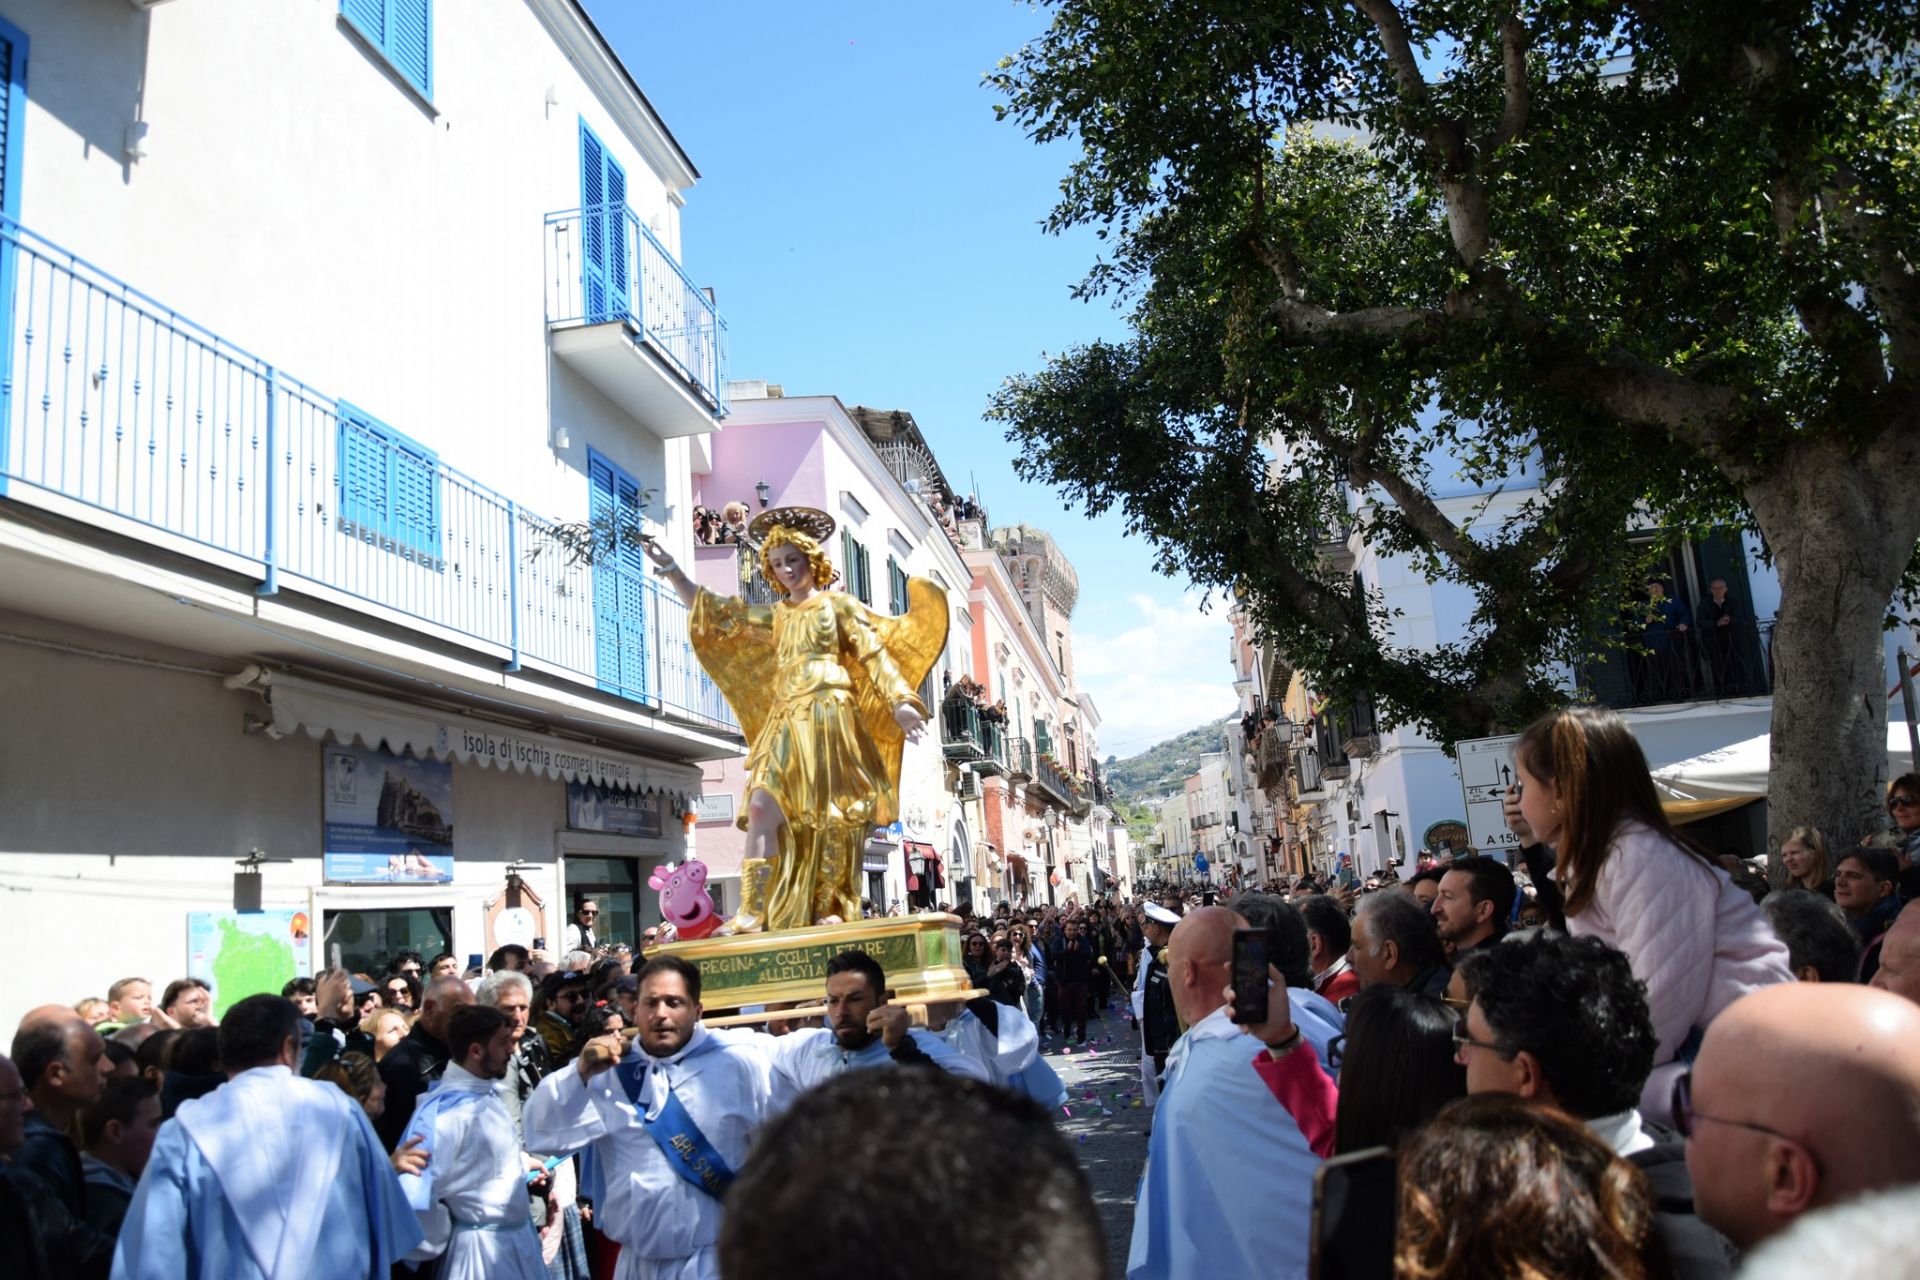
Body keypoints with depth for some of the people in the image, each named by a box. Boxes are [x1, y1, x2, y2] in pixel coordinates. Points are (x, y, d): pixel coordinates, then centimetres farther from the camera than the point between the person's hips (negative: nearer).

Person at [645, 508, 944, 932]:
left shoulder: (837, 605, 9)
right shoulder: (775, 615, 21)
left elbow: (874, 654, 3)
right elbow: (712, 612, 22)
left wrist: (900, 702, -9)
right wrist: (672, 571, 16)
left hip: (828, 716, -4)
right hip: (786, 720, 4)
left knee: (832, 815, -4)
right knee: (762, 806, -11)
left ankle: (831, 910, 2)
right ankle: (752, 912, -15)